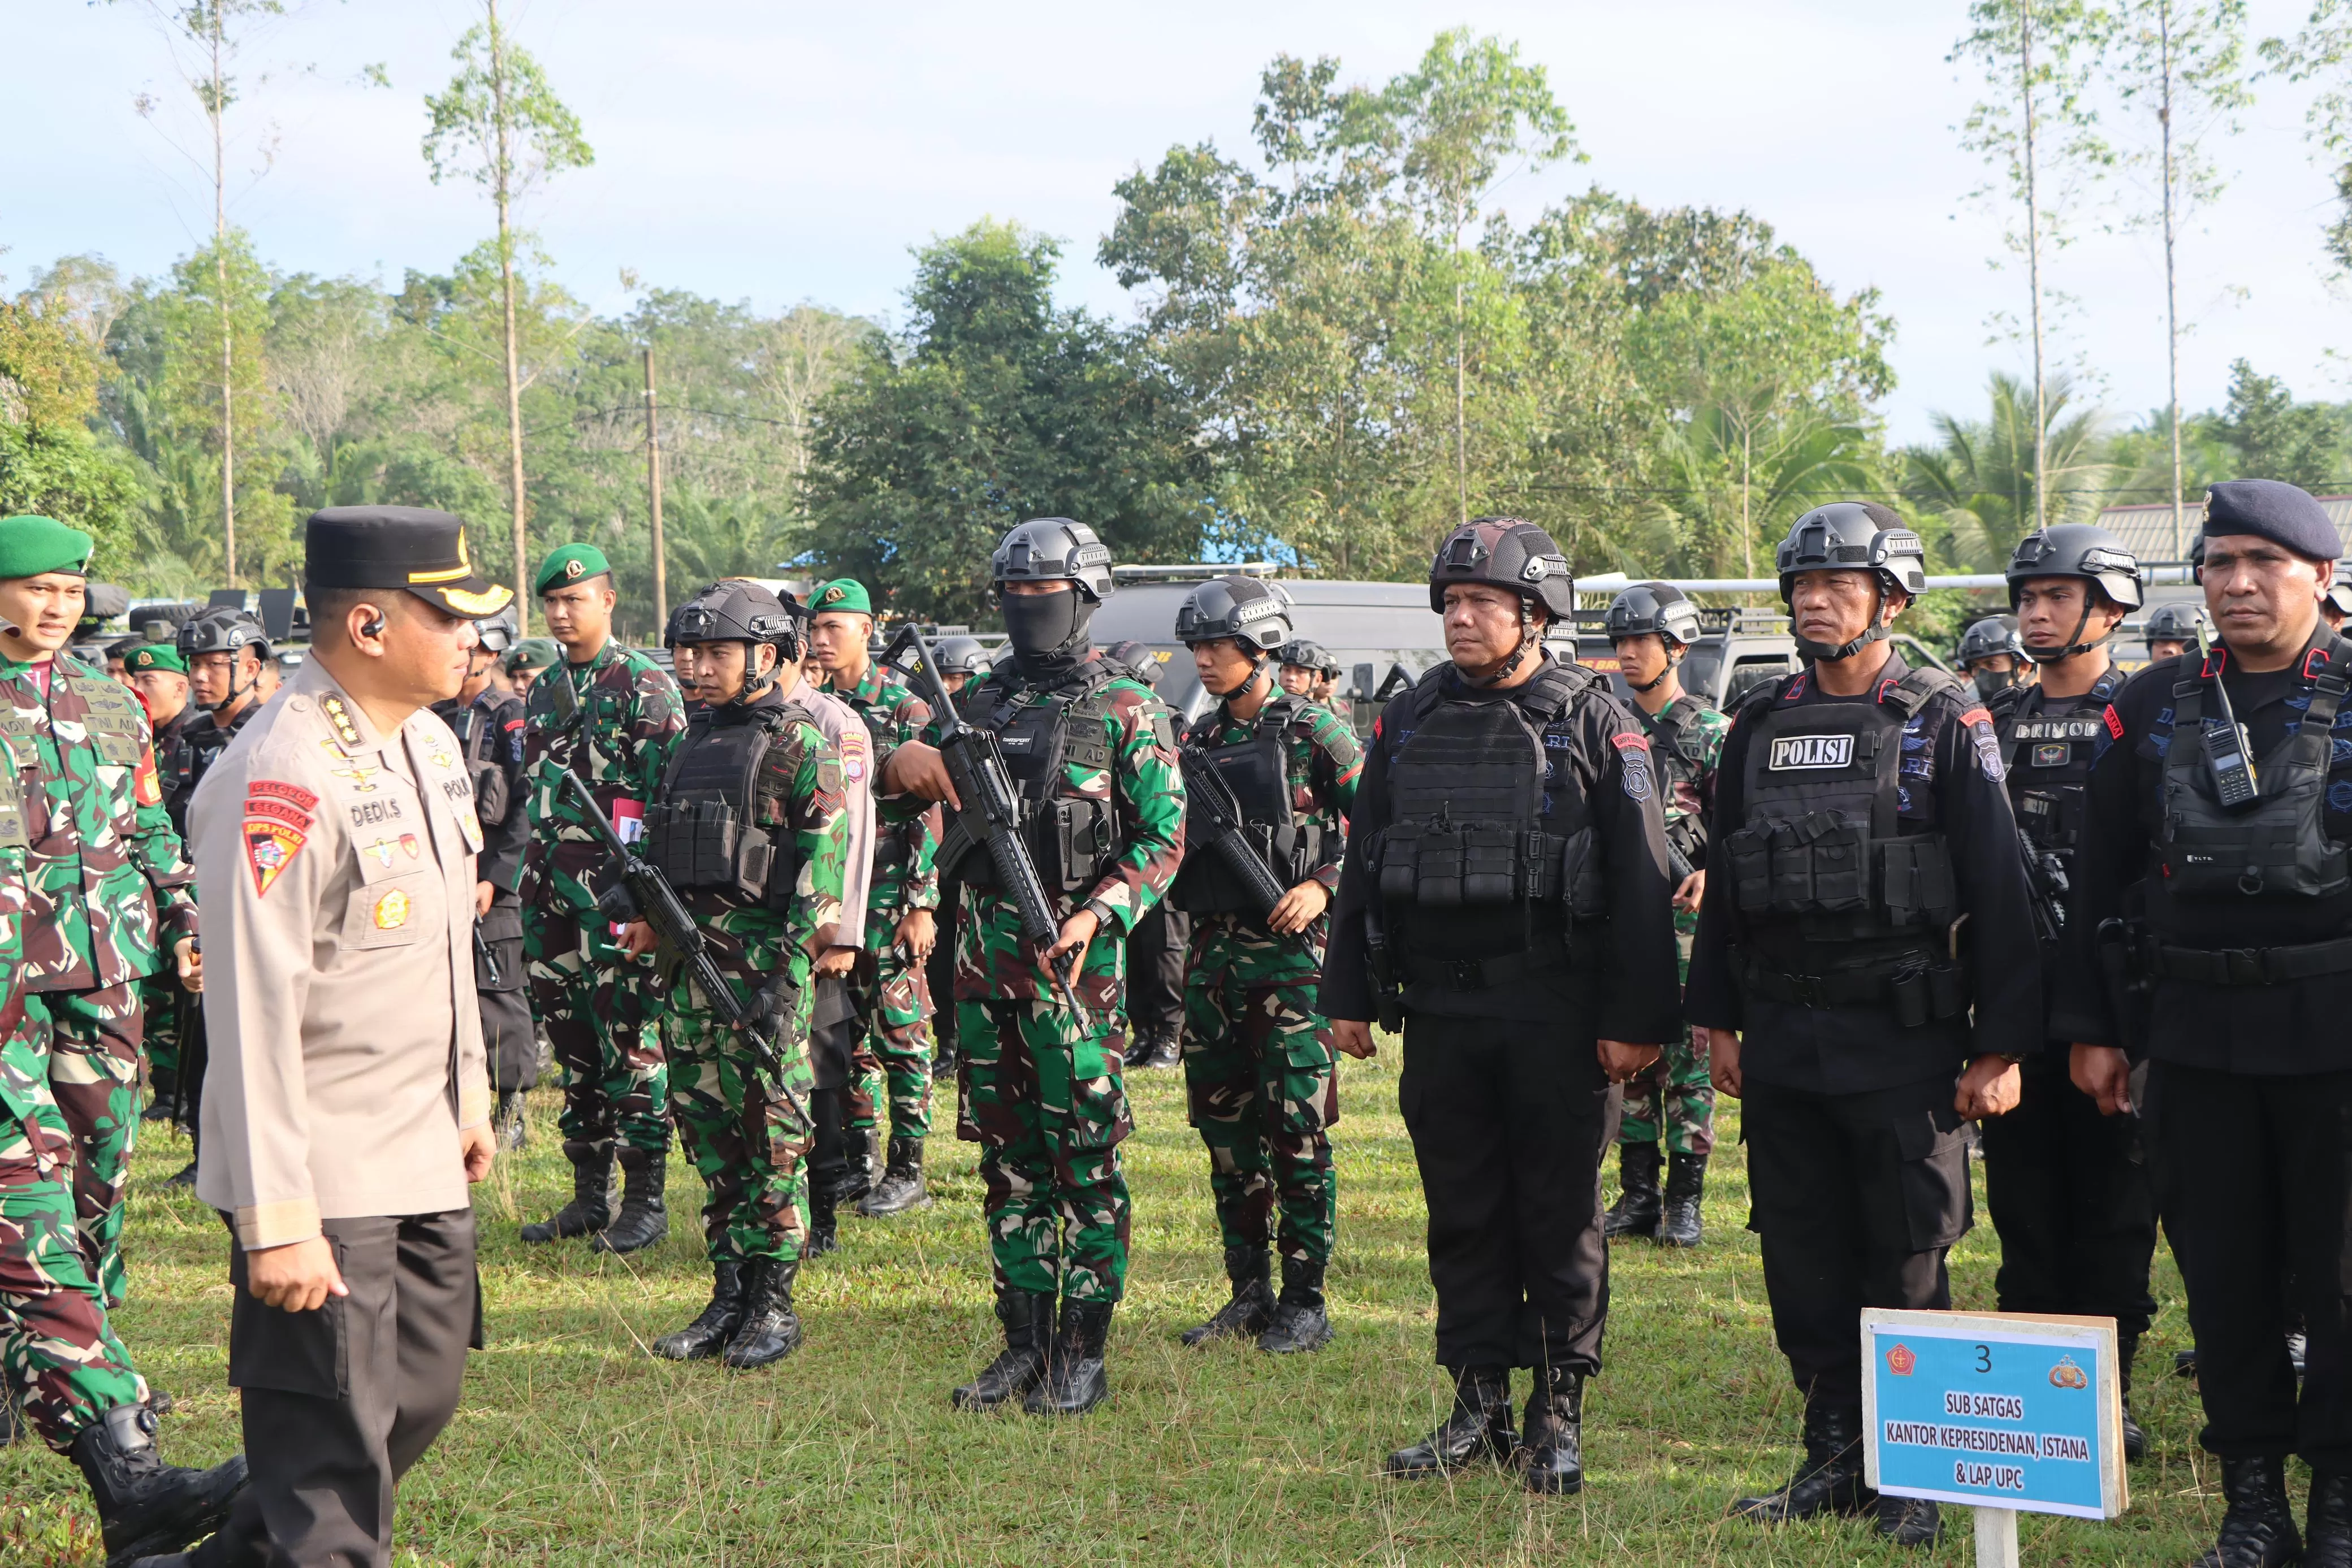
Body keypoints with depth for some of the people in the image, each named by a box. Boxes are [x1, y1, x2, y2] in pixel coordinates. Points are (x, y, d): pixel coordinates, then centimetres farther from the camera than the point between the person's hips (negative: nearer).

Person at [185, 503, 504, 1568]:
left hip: (424, 1160, 9)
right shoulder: (280, 780, -22)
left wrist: (469, 1092, 23)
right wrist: (276, 1222, -24)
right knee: (333, 1456, -1)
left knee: (423, 1397, 18)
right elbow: (252, 1012, -23)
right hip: (324, 1180, -9)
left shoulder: (430, 741, 8)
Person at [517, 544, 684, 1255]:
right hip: (551, 894, 7)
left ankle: (645, 1198, 2)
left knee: (630, 1040, -4)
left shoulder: (645, 685, -6)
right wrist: (528, 884, 18)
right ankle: (590, 1192, 18)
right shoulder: (542, 691, 16)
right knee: (572, 1043, 10)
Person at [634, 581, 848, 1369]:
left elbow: (824, 857, -11)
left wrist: (790, 963, -17)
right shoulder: (692, 740, 16)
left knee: (772, 1135, -3)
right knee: (707, 1129, 10)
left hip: (765, 964, -7)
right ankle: (729, 1297, 18)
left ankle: (774, 1305, 4)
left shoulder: (800, 744, -6)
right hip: (691, 959, 7)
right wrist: (649, 916, 9)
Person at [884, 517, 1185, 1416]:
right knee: (1009, 1159, 10)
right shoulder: (982, 702, 14)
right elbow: (904, 782, 20)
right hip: (985, 950, 6)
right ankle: (1024, 1343, 18)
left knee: (1086, 1159, -3)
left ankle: (1082, 1355, 4)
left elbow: (1165, 838, -5)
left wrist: (1099, 913, -20)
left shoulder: (1125, 710, -2)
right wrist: (904, 763, -5)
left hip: (1075, 954, -6)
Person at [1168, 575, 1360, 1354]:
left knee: (1296, 1130, -4)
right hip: (1213, 952, 6)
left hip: (1290, 950, -6)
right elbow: (1173, 839, 20)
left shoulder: (1314, 732, -5)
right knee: (1225, 1127, 9)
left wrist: (1323, 886, -16)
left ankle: (1305, 1302, 3)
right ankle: (1248, 1292, 19)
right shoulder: (1199, 739, 12)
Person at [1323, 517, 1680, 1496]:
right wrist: (1350, 995, 10)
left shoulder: (1594, 721, -3)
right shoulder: (1408, 720, 10)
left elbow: (1641, 879, -6)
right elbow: (1362, 864, 15)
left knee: (1561, 1215, 2)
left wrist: (1634, 1018, -11)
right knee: (1462, 1214, 9)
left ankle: (1559, 1413, 12)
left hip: (1556, 1012, -4)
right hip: (1441, 1010, 4)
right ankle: (1481, 1406, 18)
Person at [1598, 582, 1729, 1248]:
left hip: (1685, 917, -4)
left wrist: (1711, 874, -21)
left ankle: (1685, 1200, 4)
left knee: (1688, 1057, -2)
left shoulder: (1711, 731, 0)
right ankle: (1637, 1194, 14)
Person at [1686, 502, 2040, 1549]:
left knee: (1907, 1267, 1)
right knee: (1803, 1263, 9)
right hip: (1781, 1042, 5)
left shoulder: (1946, 725, -3)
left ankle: (1915, 1480, 11)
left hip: (1903, 1041, -4)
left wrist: (1998, 1047, -10)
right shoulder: (1759, 726, 10)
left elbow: (1998, 893, -6)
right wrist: (1718, 1019, 12)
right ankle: (1835, 1457, 21)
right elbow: (1724, 885, 16)